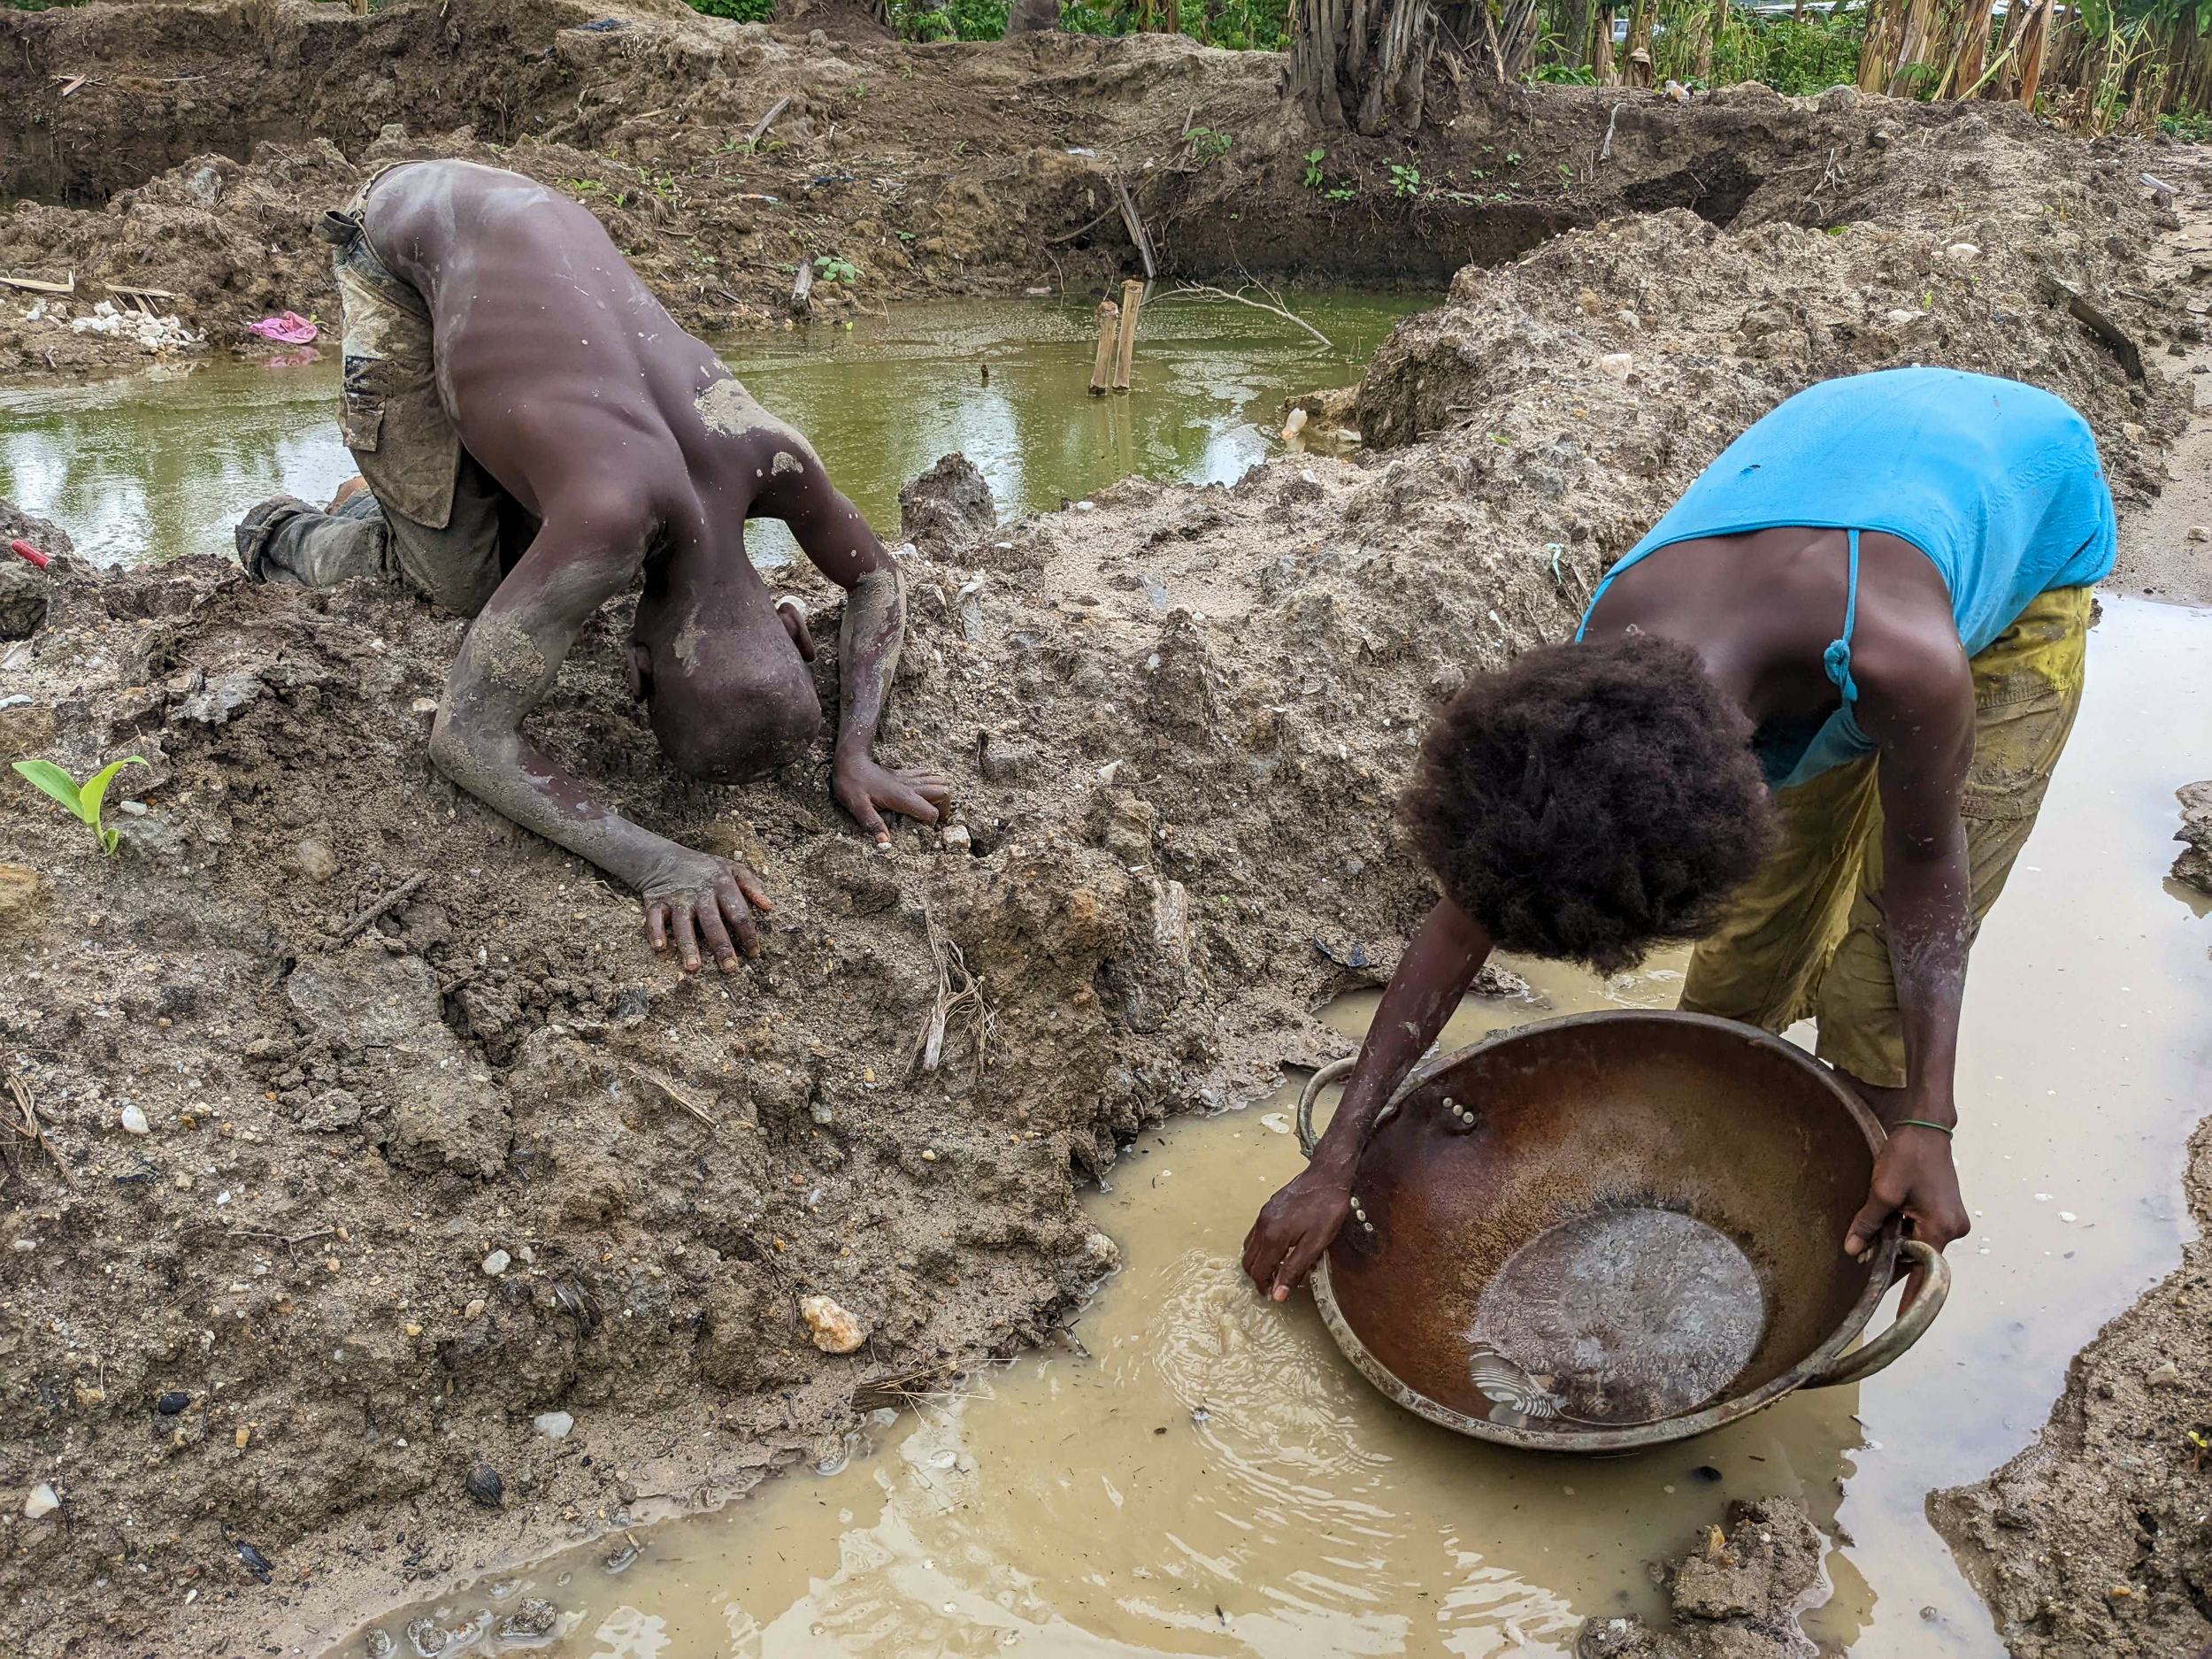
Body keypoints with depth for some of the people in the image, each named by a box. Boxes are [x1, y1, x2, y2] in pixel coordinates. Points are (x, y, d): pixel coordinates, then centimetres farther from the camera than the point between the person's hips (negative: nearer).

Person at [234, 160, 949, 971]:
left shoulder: (773, 458, -22)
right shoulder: (613, 520, -38)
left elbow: (877, 579, 0)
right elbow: (462, 735, -35)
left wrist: (855, 752, -16)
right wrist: (655, 861, -45)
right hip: (403, 229, -5)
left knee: (520, 544, 2)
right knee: (458, 578, -8)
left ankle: (378, 510, 30)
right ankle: (282, 539, 20)